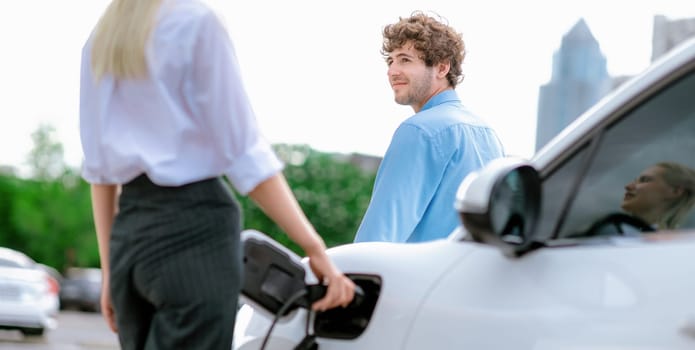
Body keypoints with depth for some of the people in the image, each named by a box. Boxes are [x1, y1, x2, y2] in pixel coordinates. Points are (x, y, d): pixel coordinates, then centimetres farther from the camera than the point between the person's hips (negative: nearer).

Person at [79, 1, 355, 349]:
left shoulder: (99, 40, 14)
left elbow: (97, 164, 13)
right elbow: (243, 151, -10)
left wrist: (109, 269, 16)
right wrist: (314, 247, -9)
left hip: (128, 232, 7)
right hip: (195, 226, -7)